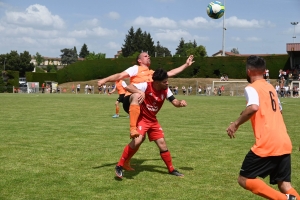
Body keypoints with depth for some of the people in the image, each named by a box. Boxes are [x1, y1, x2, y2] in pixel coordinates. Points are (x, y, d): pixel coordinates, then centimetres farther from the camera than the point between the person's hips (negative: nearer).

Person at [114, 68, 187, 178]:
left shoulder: (166, 90, -6)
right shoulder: (146, 86, -23)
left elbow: (174, 102, -4)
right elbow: (128, 87, -28)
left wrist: (180, 102, -27)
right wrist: (140, 92, -45)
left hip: (153, 120, 6)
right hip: (141, 118, -6)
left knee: (162, 143, 6)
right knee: (137, 140, -27)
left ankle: (171, 169, 22)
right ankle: (120, 166, -14)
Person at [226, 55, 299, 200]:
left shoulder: (251, 88, -4)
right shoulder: (271, 88, 20)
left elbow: (254, 107, -24)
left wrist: (236, 123, -14)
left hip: (267, 144, -8)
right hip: (285, 143, 8)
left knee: (244, 180, 2)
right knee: (284, 184, 13)